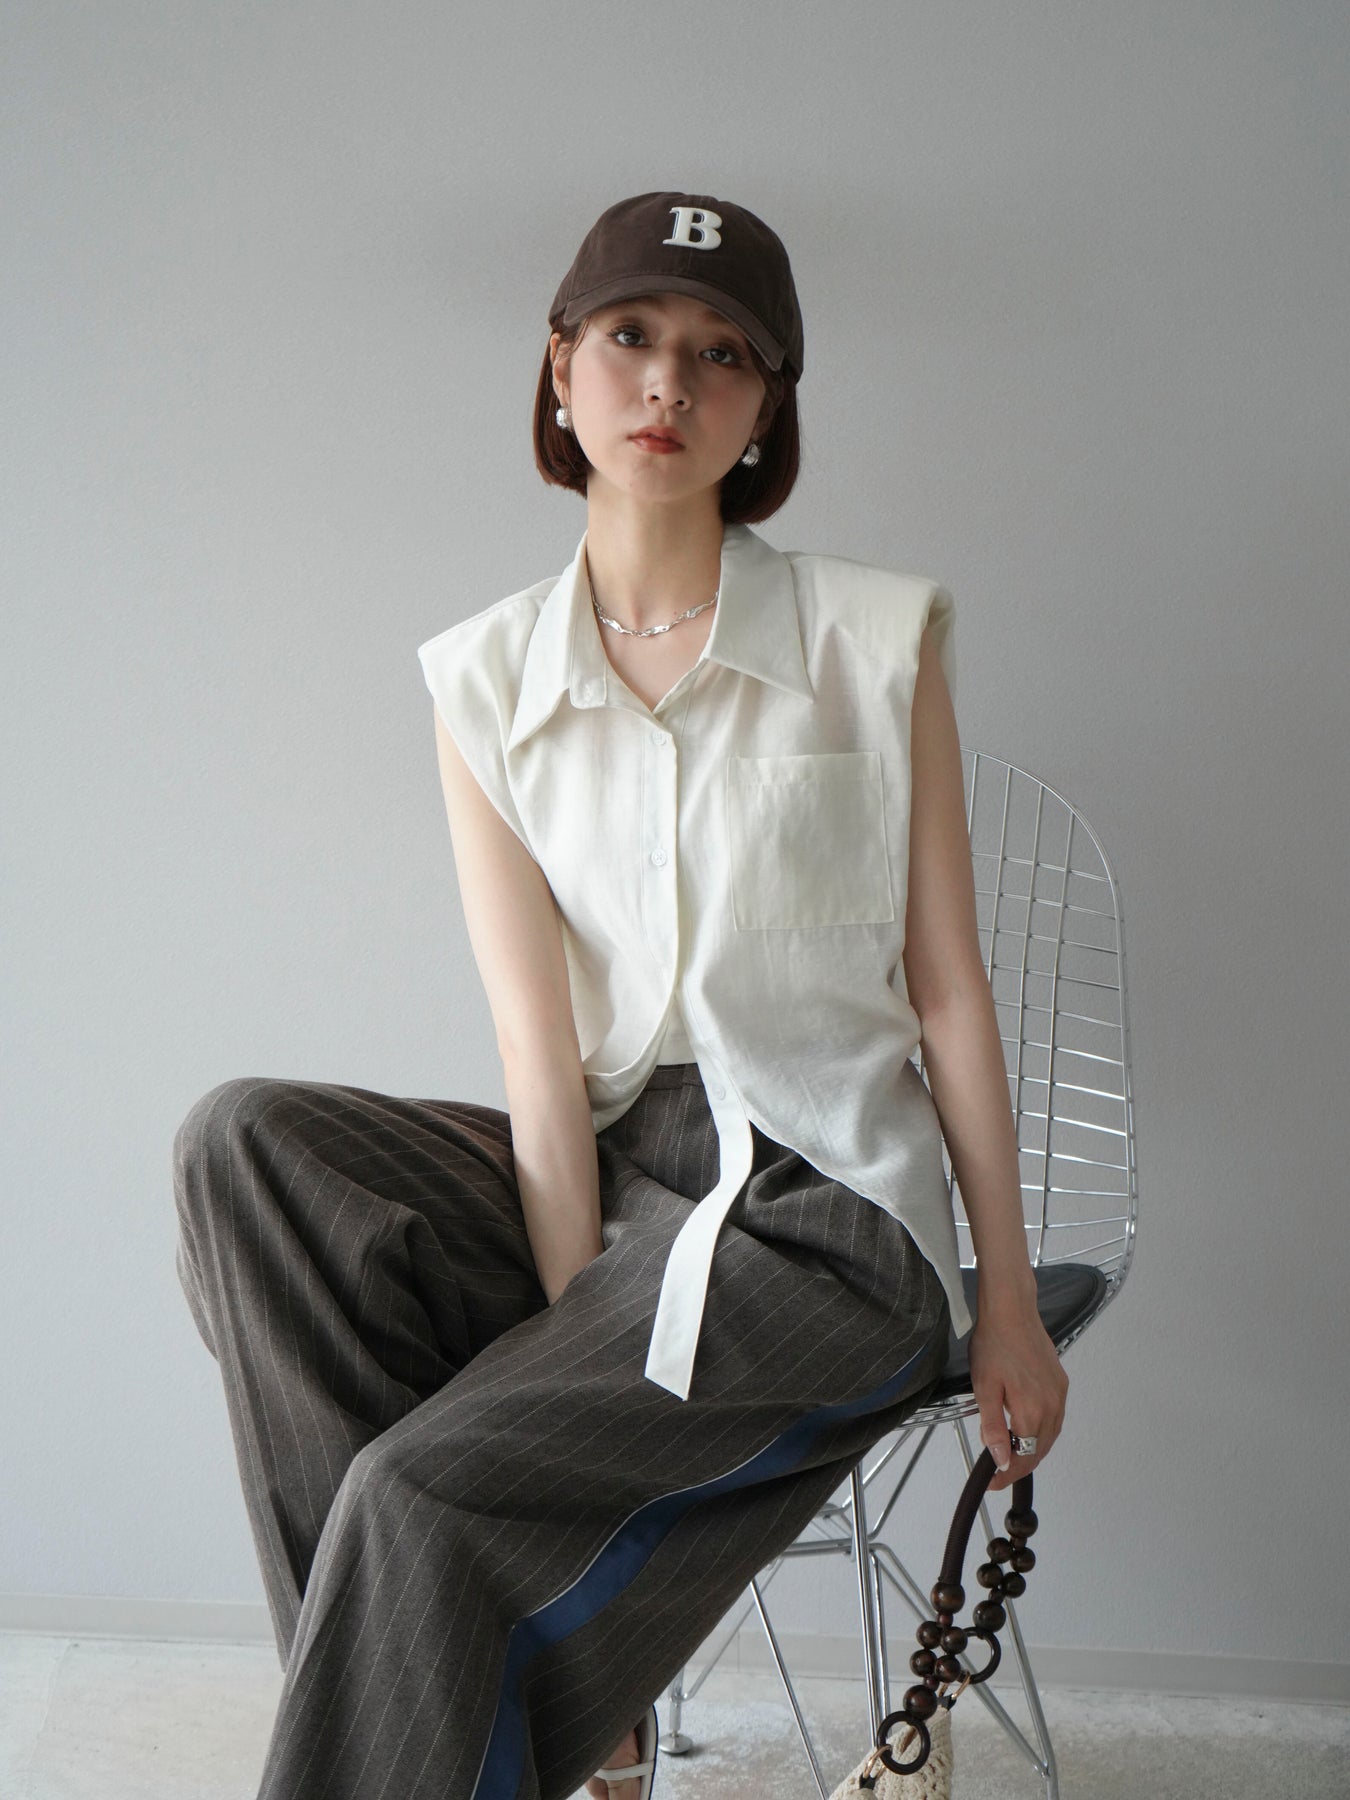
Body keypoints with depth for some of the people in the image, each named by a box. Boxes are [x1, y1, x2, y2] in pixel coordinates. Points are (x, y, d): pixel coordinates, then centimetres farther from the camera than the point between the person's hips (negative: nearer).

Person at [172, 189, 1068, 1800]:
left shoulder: (875, 639, -3)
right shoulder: (488, 680, 3)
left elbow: (947, 988, -1)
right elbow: (539, 1035, -6)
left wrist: (1009, 1307, 1)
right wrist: (576, 1310, -16)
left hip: (823, 1205, -3)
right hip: (612, 1165, 4)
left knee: (430, 1488, -24)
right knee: (245, 1140, -22)